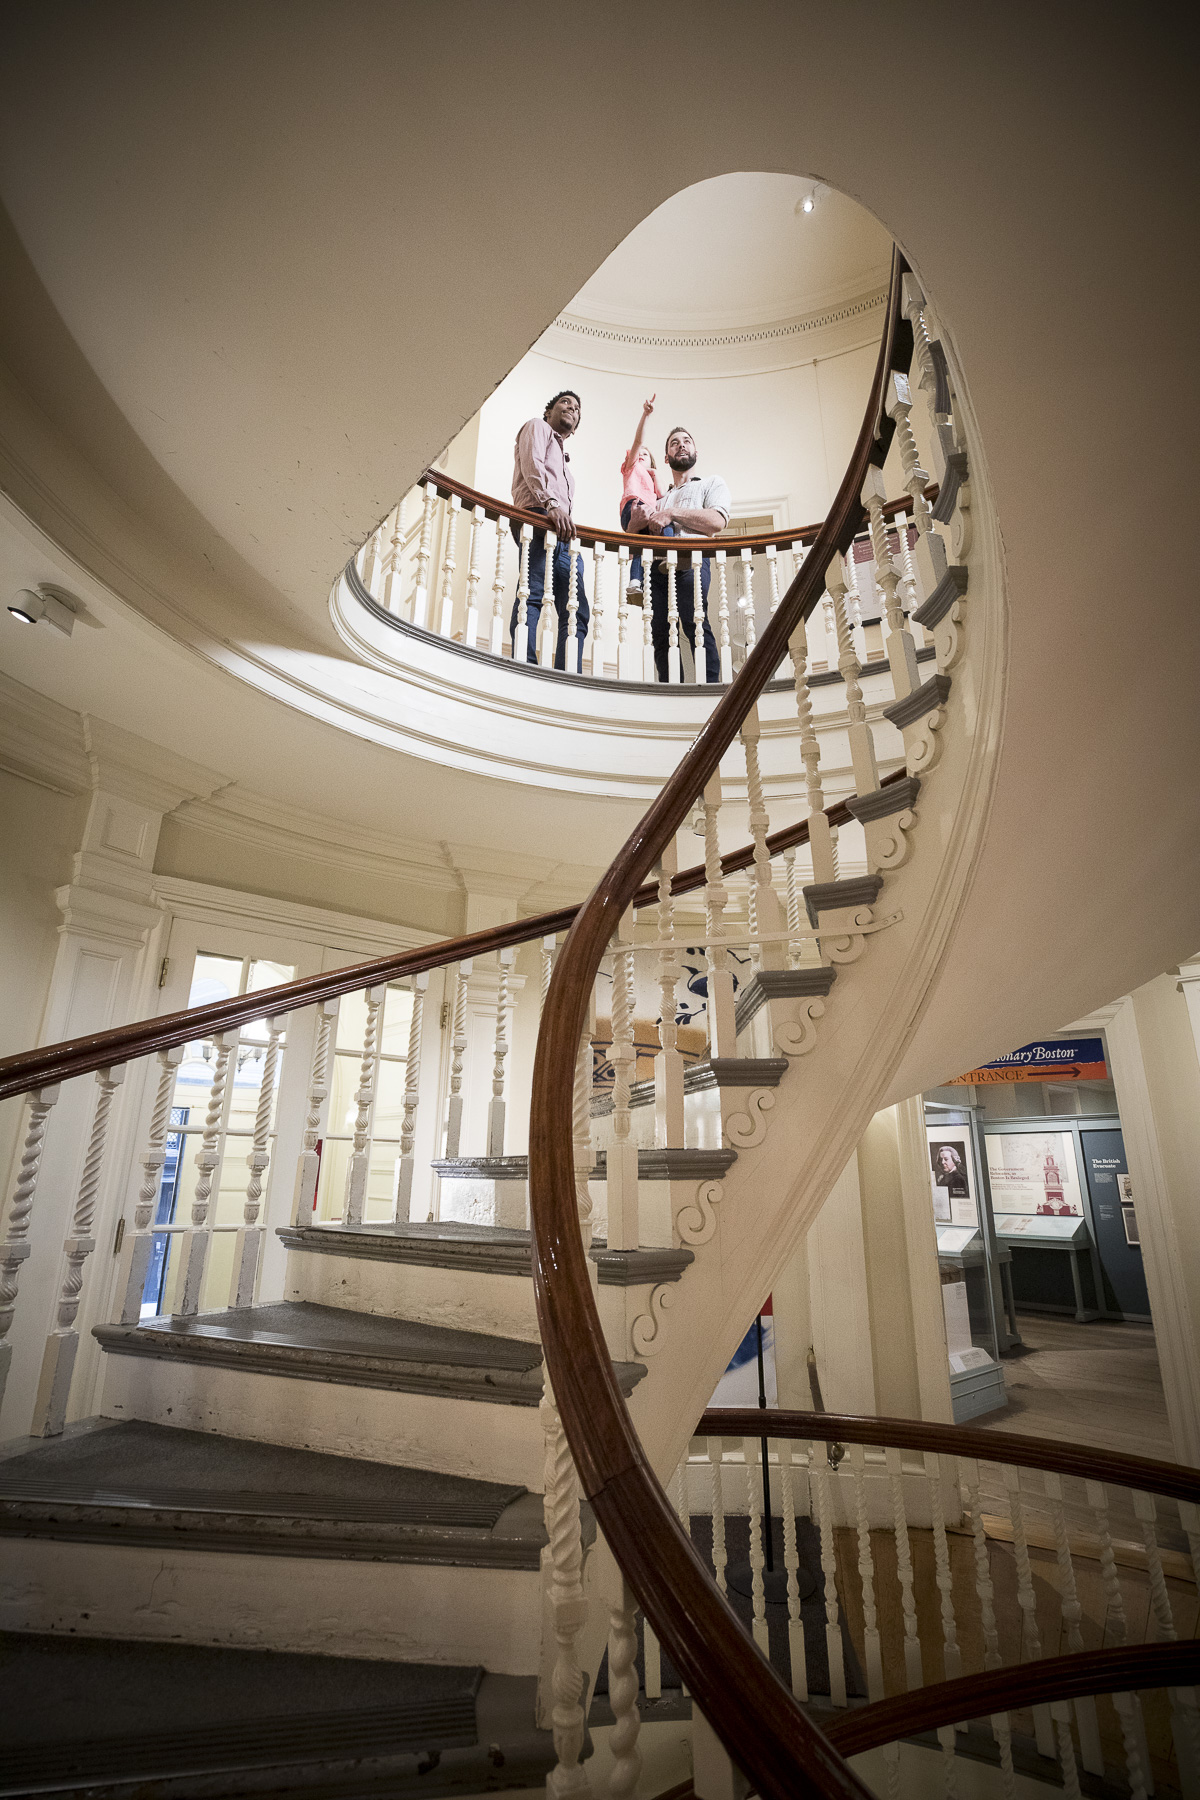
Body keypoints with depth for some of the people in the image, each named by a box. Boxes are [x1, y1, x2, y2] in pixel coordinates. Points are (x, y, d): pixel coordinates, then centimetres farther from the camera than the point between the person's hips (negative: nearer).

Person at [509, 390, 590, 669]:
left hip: (563, 534, 8)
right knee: (532, 596, -24)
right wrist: (551, 503, -19)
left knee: (577, 612, -7)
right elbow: (532, 465, -2)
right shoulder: (537, 427, 19)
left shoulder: (562, 455, 42)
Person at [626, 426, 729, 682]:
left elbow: (717, 521, 2)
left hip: (690, 559, -5)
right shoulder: (661, 499, 37)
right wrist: (638, 519, 9)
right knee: (661, 633, -12)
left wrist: (672, 513, -3)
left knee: (694, 623, -26)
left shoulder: (711, 483, 23)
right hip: (655, 565, 5)